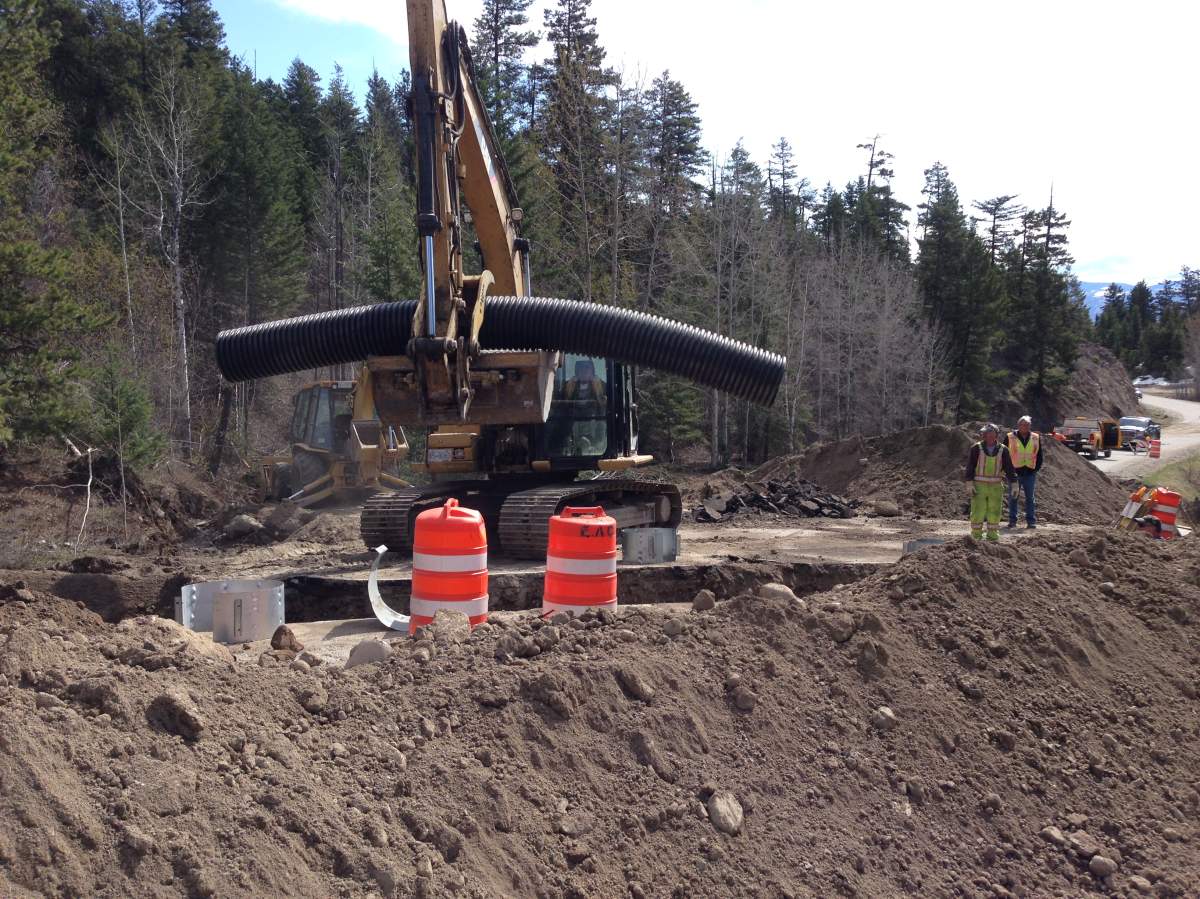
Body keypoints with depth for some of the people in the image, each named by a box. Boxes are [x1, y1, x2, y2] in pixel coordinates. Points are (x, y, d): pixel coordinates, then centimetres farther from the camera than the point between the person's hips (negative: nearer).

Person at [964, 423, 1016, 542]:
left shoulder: (1003, 450, 2)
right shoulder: (976, 448, -5)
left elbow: (1009, 468, 4)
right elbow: (970, 467, -4)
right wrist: (970, 484, -11)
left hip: (996, 487, 2)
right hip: (979, 486, -2)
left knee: (994, 513, 6)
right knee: (978, 513, -4)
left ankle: (993, 539, 16)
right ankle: (976, 538, 3)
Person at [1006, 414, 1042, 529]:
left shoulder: (1036, 438, 7)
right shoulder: (1010, 437, -1)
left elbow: (1039, 454, 14)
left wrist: (1037, 467, 5)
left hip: (1030, 472, 2)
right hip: (1015, 471, -2)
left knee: (1030, 497, 6)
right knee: (1013, 496, 4)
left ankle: (1031, 521, 10)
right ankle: (1012, 520, 11)